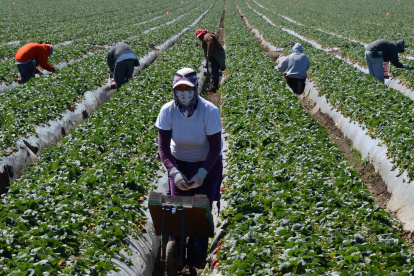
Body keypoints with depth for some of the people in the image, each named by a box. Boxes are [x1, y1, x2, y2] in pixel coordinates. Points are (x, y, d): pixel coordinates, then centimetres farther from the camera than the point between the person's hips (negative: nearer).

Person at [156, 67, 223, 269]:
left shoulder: (210, 111, -25)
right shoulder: (167, 111, -19)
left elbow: (215, 147, -18)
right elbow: (163, 146, -15)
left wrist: (202, 173, -27)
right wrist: (174, 172, -28)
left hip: (208, 163, -1)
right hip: (179, 163, 2)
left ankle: (196, 262, 14)